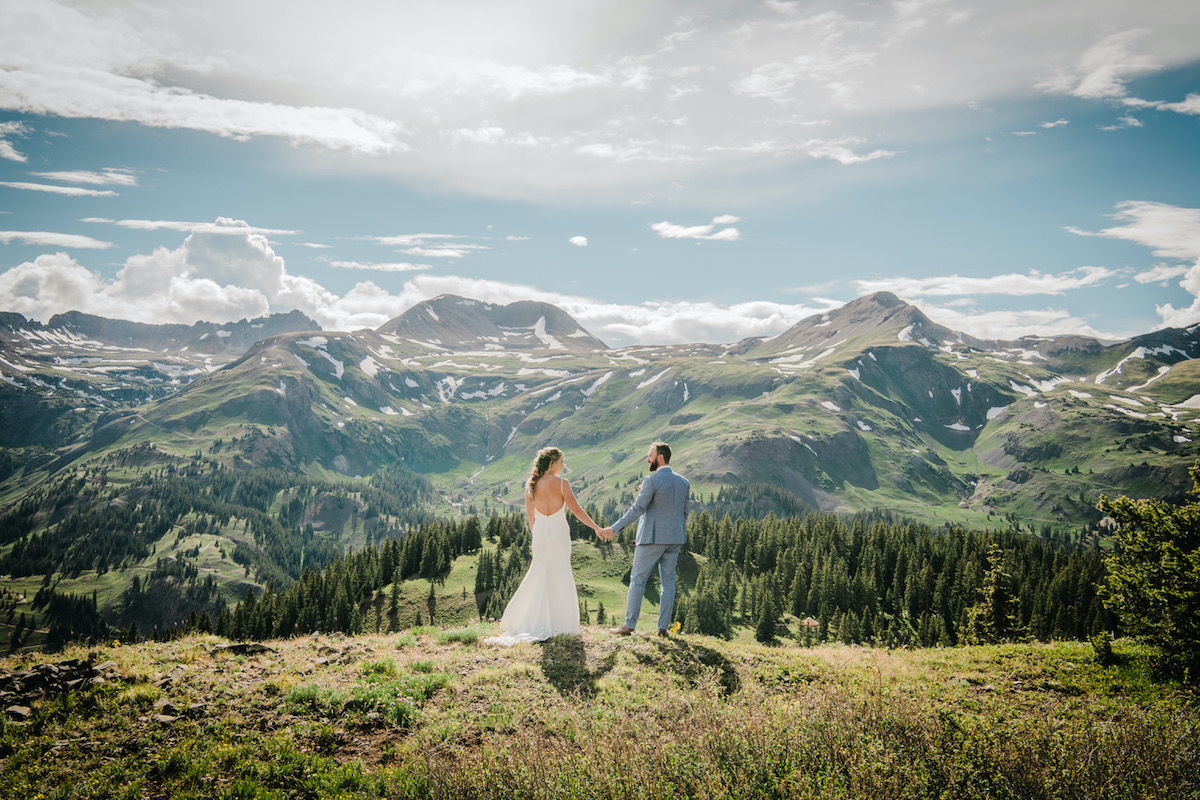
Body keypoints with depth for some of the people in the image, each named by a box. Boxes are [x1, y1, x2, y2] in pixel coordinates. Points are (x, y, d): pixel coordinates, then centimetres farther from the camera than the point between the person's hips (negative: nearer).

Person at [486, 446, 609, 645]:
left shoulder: (530, 485, 1)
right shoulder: (561, 483, -12)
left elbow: (530, 516, 8)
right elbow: (577, 510, -11)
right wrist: (596, 528, -2)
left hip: (540, 532, 4)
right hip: (559, 532, -4)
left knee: (537, 575, 14)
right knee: (560, 577, 7)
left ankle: (517, 619, 16)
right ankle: (560, 624, 13)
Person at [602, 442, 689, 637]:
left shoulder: (652, 480, -13)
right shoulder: (684, 482, 8)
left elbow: (637, 509, -16)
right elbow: (684, 513, 12)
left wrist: (614, 529, -13)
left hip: (652, 537, -6)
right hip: (674, 538, 6)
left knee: (638, 579, 2)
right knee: (668, 581, 10)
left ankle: (629, 625, 3)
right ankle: (663, 627, 10)